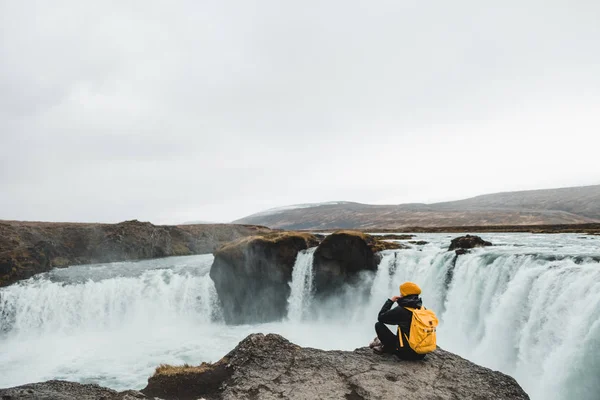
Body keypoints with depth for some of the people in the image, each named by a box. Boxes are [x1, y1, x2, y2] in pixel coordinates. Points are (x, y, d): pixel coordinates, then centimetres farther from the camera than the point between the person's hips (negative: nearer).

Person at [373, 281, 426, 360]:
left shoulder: (401, 310, -16)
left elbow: (380, 318, -4)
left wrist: (390, 301, 3)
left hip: (406, 353, -6)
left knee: (379, 325, 1)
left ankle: (388, 348, 12)